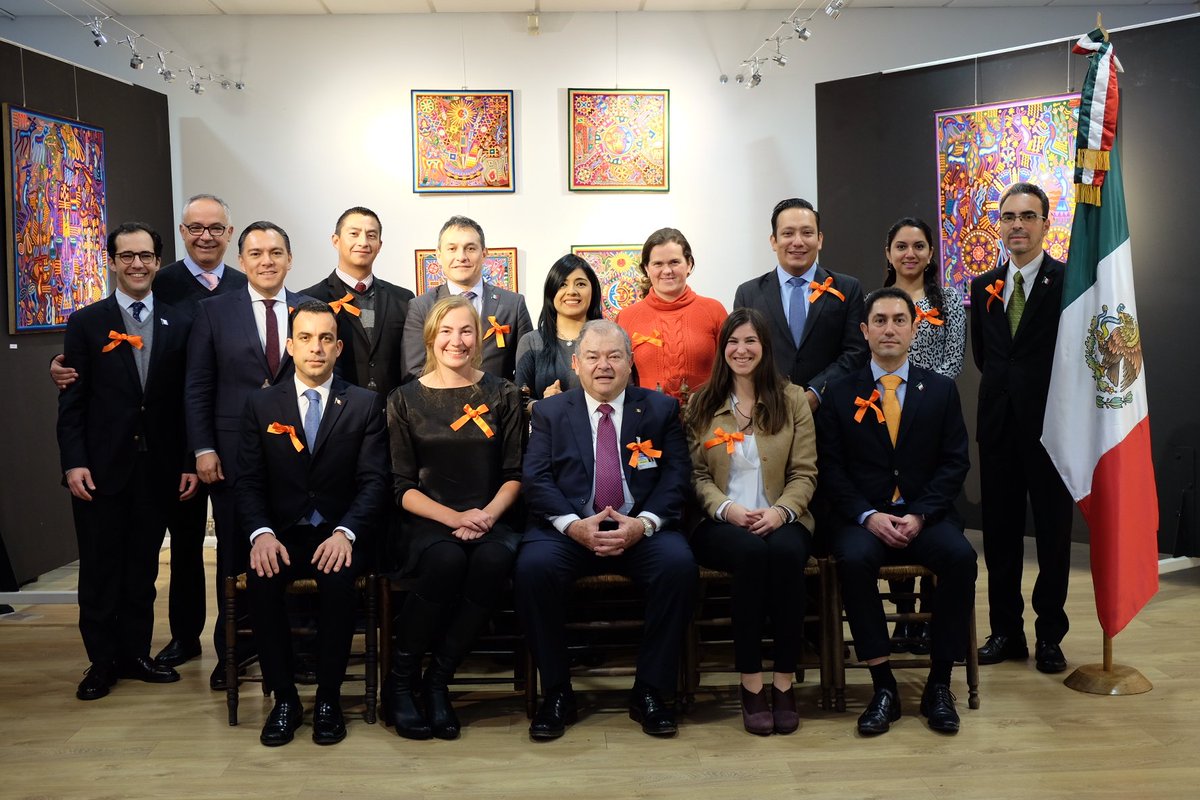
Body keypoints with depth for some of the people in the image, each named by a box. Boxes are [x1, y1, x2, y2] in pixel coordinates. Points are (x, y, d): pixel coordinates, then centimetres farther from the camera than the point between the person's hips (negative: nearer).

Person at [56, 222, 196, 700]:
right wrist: (73, 462, -10)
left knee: (143, 568, 10)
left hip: (157, 469, 2)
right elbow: (72, 401, -2)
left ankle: (136, 654, 21)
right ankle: (102, 662, 16)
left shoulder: (178, 325, 6)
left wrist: (189, 462, 0)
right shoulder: (86, 323, 2)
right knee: (100, 568, 5)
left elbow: (187, 401, 5)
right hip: (101, 468, -2)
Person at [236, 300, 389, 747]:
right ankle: (284, 697, -11)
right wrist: (261, 534, -17)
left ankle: (329, 697, -13)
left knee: (338, 578, -33)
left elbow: (374, 481, -3)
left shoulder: (365, 405, 5)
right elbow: (249, 483, 3)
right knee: (260, 580, -29)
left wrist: (345, 533, -21)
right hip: (282, 535, 2)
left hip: (339, 536, -1)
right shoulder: (261, 406, 10)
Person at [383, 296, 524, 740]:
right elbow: (403, 487, 3)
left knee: (493, 561, -33)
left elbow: (514, 474, 7)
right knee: (446, 561, -35)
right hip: (428, 522, -1)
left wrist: (488, 514, -12)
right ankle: (399, 682, -15)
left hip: (490, 520, 1)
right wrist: (455, 519, -13)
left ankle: (437, 682, -17)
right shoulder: (405, 400, 7)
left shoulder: (502, 395, 10)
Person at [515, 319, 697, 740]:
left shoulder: (661, 408, 12)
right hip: (569, 529, 0)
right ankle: (556, 692, -12)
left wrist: (643, 523, -16)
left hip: (640, 530, 0)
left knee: (679, 564, -30)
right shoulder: (550, 412, 12)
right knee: (533, 566, -30)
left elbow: (676, 475, 2)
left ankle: (649, 691, -13)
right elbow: (536, 479, 1)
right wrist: (574, 525, -17)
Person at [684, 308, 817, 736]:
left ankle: (784, 682, -23)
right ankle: (750, 684, -25)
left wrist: (780, 510, -14)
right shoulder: (701, 404, 12)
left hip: (781, 520, 0)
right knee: (750, 552, -35)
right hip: (720, 523, 0)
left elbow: (805, 472, 6)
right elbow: (697, 474, 6)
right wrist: (727, 508, -14)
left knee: (785, 553, -36)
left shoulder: (792, 399, 11)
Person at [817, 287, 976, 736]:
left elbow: (954, 462, 4)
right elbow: (830, 468, 1)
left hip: (925, 516, 1)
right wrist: (868, 516, -14)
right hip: (865, 517, -1)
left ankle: (938, 685, -15)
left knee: (961, 556, -29)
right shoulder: (840, 394, 7)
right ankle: (883, 687, -22)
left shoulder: (940, 390, 10)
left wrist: (919, 516, -11)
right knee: (853, 560, -33)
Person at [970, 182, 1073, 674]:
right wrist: (1006, 388, 6)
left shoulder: (1069, 281, -7)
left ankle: (1050, 635, 18)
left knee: (1053, 530, 6)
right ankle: (1006, 631, 21)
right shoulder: (983, 287, 9)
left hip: (1049, 425, -4)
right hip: (999, 425, 5)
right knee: (999, 530, 10)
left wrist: (1043, 393, -8)